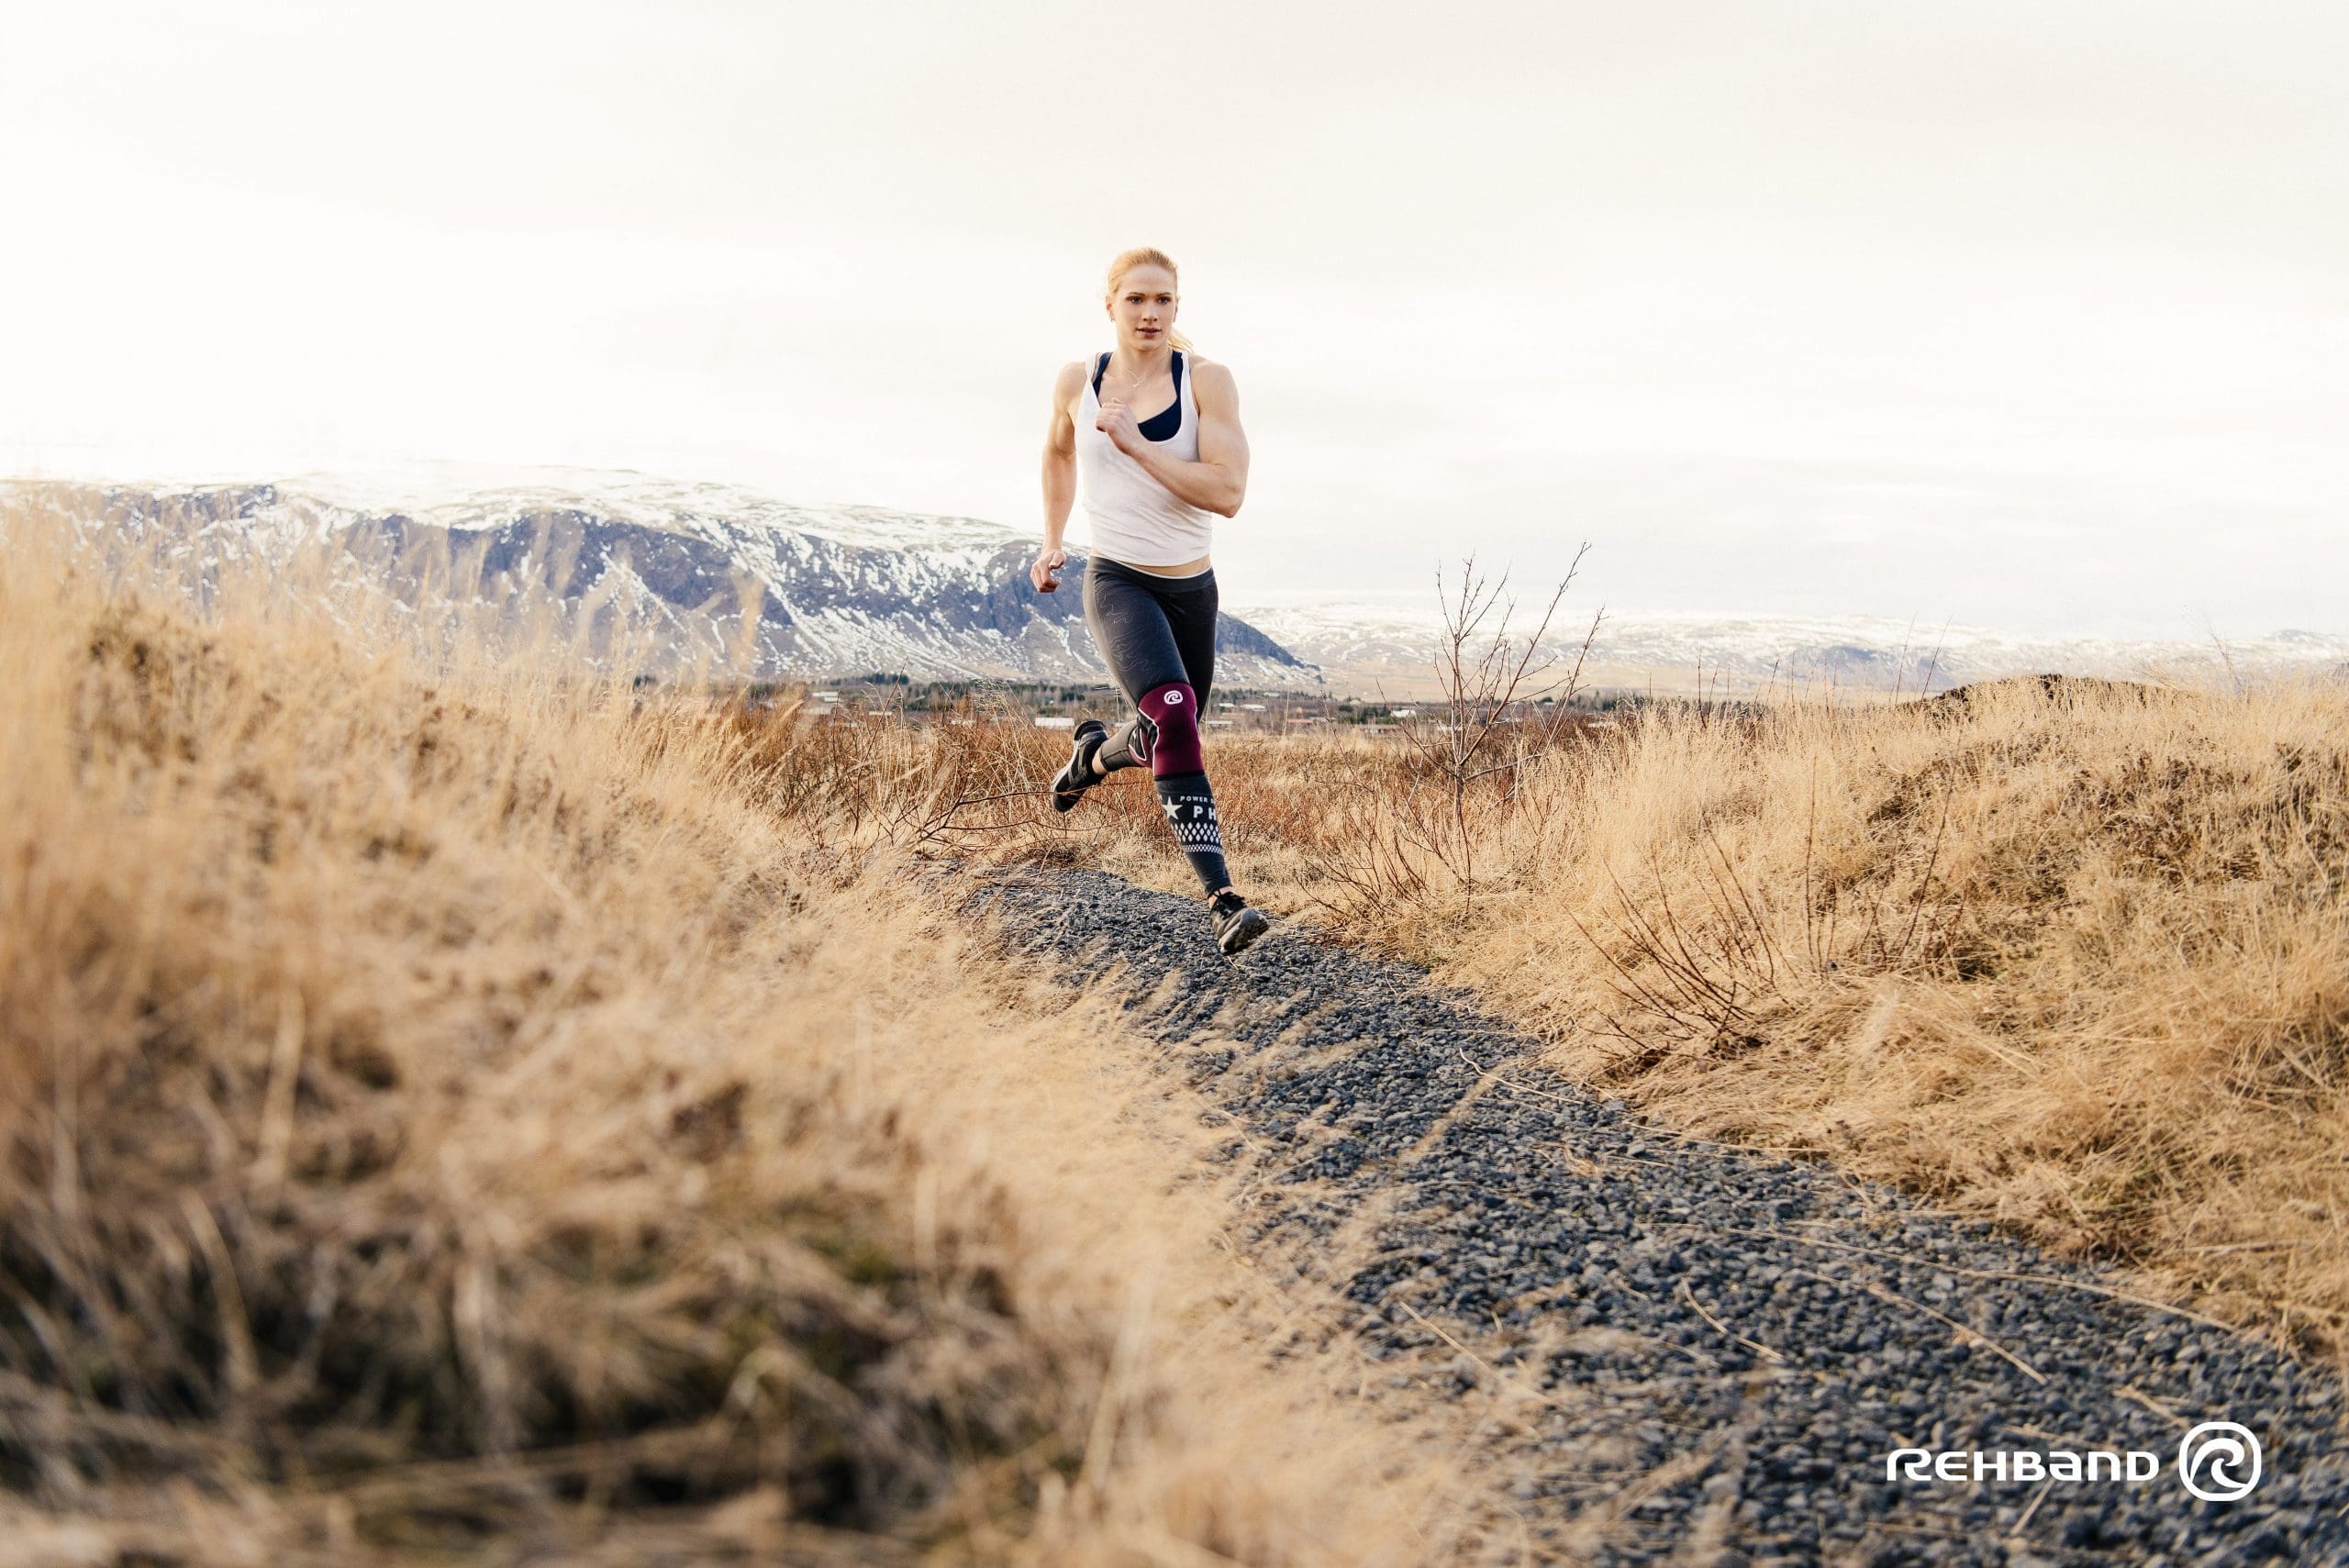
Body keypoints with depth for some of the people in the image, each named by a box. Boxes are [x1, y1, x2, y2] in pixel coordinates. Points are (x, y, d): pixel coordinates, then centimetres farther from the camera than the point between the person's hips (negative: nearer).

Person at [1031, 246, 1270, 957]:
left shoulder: (1206, 380, -8)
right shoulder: (1079, 380, 0)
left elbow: (1227, 492, -19)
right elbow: (1058, 451, 22)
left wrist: (1136, 445, -25)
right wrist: (1051, 542, 18)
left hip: (1192, 589, 2)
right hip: (1118, 583, -2)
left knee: (1167, 740, 16)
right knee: (1172, 713, -28)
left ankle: (1096, 750, 54)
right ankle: (1222, 900, -33)